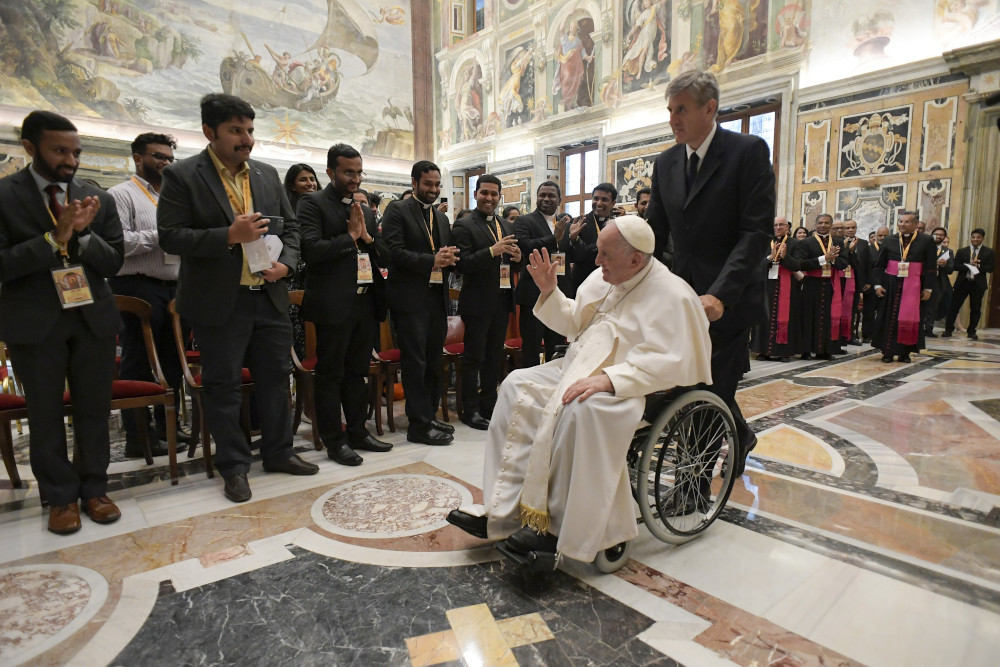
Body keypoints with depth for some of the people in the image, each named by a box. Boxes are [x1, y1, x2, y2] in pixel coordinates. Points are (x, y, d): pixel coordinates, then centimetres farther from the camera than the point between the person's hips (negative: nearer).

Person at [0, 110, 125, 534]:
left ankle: (94, 489, 22)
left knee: (95, 408, 8)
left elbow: (114, 262, 2)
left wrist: (82, 235, -15)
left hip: (93, 318, 2)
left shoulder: (98, 199, 5)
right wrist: (54, 238, -21)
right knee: (45, 414, 7)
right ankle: (60, 497, 21)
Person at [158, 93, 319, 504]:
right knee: (224, 386, 5)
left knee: (275, 377, 12)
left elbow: (290, 227, 14)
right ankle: (234, 467, 20)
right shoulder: (182, 176, -4)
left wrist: (286, 263, -5)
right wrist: (230, 236, -22)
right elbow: (170, 237, -11)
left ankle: (278, 452, 28)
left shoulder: (268, 175, 10)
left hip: (270, 297, 5)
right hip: (219, 303, -4)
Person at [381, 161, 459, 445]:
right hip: (410, 297, -7)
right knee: (415, 362, -3)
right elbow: (394, 251, -13)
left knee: (434, 361, 12)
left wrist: (449, 258, -4)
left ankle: (430, 416, 24)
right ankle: (419, 425, 4)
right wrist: (431, 261, -19)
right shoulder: (397, 210, -1)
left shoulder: (442, 218, 20)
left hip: (438, 298, 7)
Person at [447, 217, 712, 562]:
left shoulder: (671, 295, -13)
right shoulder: (602, 278, 9)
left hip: (630, 384, -8)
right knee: (518, 386, -10)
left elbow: (668, 362, -22)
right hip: (580, 367, 8)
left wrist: (607, 379, -32)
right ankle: (501, 510, -11)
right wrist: (550, 291, 1)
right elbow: (574, 323, 17)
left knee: (581, 410, -36)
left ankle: (561, 527, -19)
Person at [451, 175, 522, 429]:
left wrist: (517, 258, -5)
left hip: (502, 301, 7)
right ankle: (470, 410, 13)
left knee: (495, 357, 14)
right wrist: (493, 251, -27)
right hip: (478, 302, -7)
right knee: (474, 358, 2)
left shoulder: (507, 226, 14)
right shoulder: (464, 226, -7)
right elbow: (463, 265, -17)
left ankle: (489, 405, 27)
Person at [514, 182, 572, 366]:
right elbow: (525, 247, -18)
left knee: (557, 353, 14)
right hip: (534, 294, -4)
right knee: (531, 352, 4)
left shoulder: (567, 222, 13)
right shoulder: (524, 222, -1)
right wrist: (554, 238, -23)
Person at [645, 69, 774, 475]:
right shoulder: (666, 163, 9)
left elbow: (757, 233, -15)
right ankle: (739, 437, 41)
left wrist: (720, 295, -27)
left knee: (714, 390, -4)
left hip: (727, 301, -5)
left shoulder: (749, 151, -8)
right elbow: (654, 232, 10)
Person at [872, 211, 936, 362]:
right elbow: (879, 265, 6)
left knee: (910, 318, -1)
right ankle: (887, 351, 7)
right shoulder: (890, 241, 5)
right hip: (891, 284, 1)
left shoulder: (926, 241, 1)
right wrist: (877, 284, -3)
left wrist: (928, 288, -5)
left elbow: (931, 267, 0)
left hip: (913, 286, -1)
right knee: (889, 317, 2)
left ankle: (904, 352, 9)